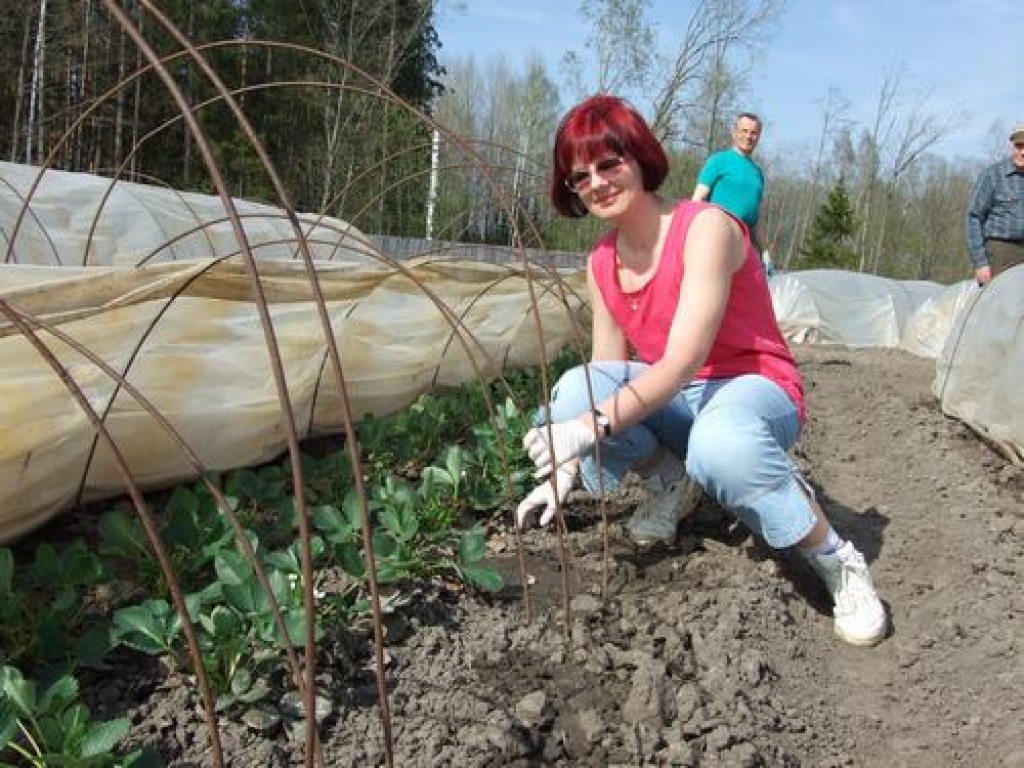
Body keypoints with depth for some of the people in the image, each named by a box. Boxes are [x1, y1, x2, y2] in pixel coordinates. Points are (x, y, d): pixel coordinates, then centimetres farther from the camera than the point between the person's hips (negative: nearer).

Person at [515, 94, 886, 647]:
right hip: (672, 400, 6)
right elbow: (608, 377, 3)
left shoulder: (705, 228, -20)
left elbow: (682, 362, -29)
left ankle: (838, 562, -17)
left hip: (754, 388, -5)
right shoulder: (601, 264, 1)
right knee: (573, 392, -22)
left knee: (721, 441, -41)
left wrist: (595, 424, -40)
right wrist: (566, 469, -7)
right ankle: (671, 479, 5)